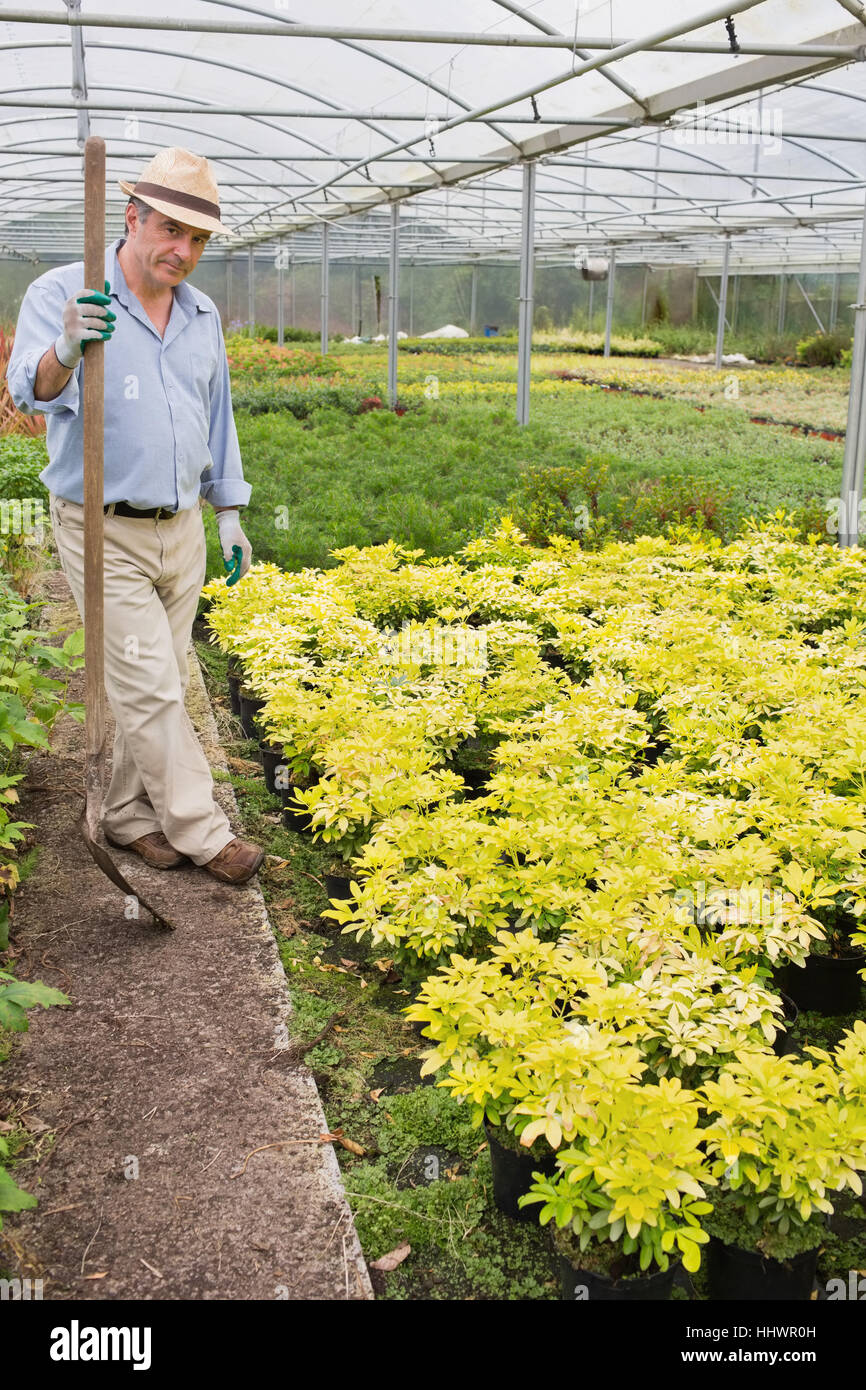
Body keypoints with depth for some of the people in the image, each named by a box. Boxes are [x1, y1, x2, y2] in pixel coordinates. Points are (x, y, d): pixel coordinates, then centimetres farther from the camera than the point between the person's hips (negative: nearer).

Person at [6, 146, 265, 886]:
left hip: (180, 528, 6)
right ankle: (200, 831, 8)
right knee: (150, 689, -4)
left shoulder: (202, 314, 7)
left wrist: (229, 509, 17)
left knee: (158, 683, 12)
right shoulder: (61, 293, -12)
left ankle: (128, 813, 27)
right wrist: (64, 353, -51)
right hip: (104, 531, -6)